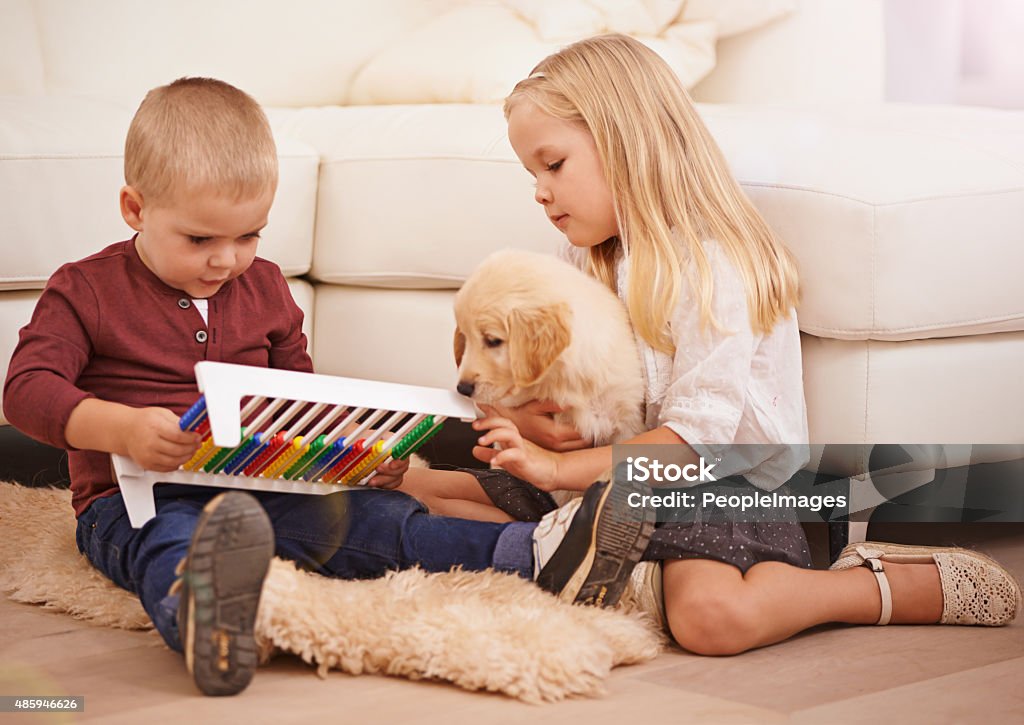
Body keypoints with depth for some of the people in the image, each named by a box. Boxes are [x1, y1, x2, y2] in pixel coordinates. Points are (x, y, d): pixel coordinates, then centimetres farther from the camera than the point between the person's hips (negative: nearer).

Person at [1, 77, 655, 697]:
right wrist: (123, 428, -30)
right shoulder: (85, 290, 1)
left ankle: (536, 558, -37)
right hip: (136, 499, -5)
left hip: (259, 489, 5)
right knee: (169, 538, -41)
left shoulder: (264, 288, 16)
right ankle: (199, 613, -78)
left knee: (364, 515, -20)